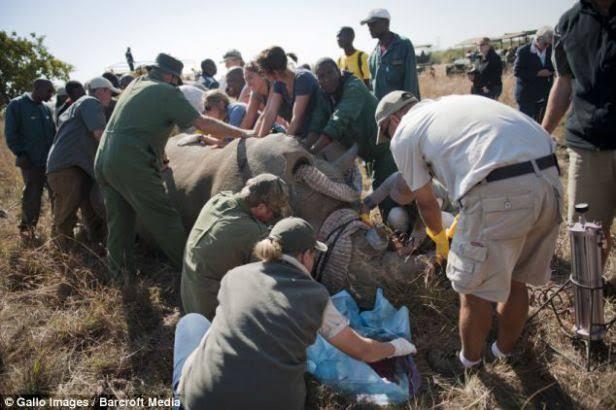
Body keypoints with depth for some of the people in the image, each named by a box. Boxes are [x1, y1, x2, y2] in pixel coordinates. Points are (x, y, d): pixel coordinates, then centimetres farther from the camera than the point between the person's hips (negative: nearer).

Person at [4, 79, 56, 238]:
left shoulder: (46, 109, 13)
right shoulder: (16, 105, -4)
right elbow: (10, 134, -7)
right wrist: (20, 154, -13)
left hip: (50, 160, 6)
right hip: (31, 161, -6)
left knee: (57, 193, 6)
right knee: (32, 195, 0)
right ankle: (26, 227, 14)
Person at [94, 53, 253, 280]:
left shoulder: (135, 84, 21)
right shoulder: (167, 92, -3)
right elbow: (203, 123, -8)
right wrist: (242, 133, -1)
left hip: (103, 160, 9)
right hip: (130, 165, -8)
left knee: (119, 223, 13)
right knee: (166, 221, -5)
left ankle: (121, 277, 19)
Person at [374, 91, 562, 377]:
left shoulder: (403, 135, 10)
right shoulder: (453, 103, 31)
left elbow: (425, 201, 18)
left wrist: (439, 237, 39)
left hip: (501, 192, -8)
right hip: (549, 177, 8)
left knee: (475, 291, 13)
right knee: (515, 280, 26)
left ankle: (469, 361, 36)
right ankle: (505, 350, 48)